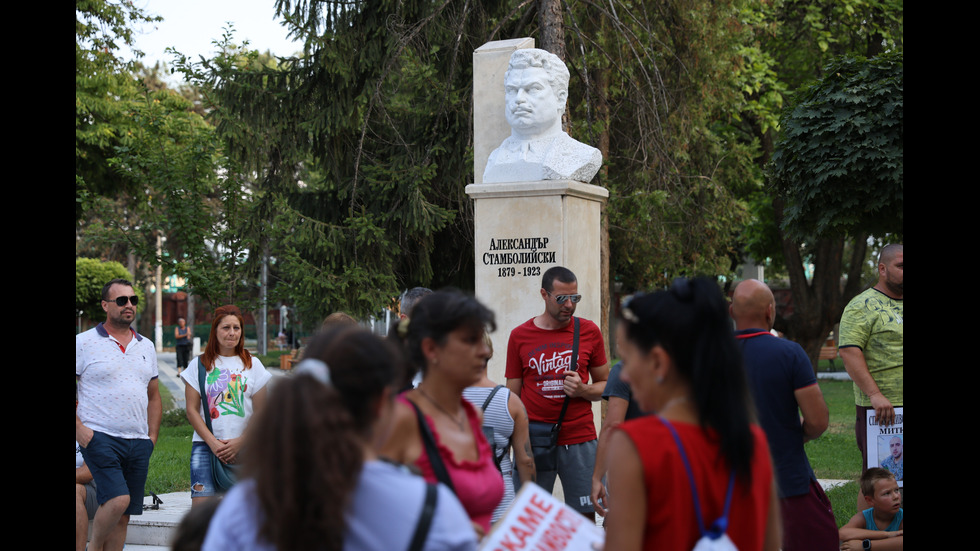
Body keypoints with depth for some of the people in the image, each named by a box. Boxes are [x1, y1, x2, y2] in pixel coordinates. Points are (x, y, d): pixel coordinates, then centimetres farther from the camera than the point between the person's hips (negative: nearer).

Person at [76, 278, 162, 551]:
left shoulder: (146, 347, 16)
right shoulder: (84, 342, -1)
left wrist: (152, 436, 12)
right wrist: (78, 428, -11)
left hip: (138, 442, 5)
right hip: (99, 437, -5)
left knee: (124, 516, 4)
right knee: (118, 499, -21)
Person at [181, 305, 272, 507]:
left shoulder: (253, 365, 10)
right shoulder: (199, 365, 8)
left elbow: (261, 413, 6)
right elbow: (192, 410, 3)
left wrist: (241, 442, -8)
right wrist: (212, 442, -8)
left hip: (244, 448, 1)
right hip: (206, 446, -1)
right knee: (201, 505, -13)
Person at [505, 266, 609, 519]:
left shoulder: (589, 331, 7)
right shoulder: (520, 336, 5)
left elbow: (605, 385, 14)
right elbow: (512, 396, 8)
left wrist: (583, 390, -8)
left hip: (580, 441, 1)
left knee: (586, 517, 0)